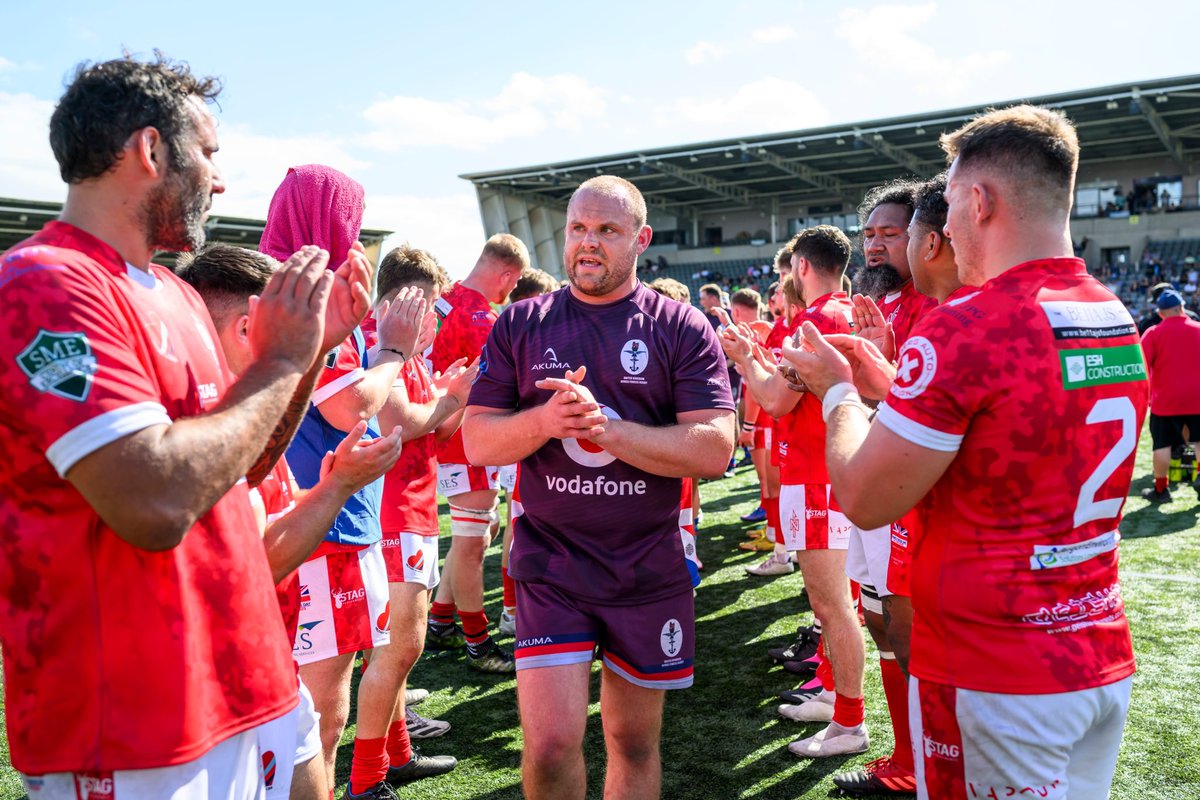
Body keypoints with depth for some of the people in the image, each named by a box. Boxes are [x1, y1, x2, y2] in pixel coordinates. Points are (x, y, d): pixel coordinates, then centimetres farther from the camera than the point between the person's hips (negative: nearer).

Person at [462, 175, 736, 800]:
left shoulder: (682, 329, -3)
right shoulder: (520, 325, 2)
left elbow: (714, 450, -12)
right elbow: (477, 442, 0)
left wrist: (606, 427, -23)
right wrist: (543, 421, -21)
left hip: (649, 570, 0)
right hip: (550, 563, 0)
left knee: (635, 741, 14)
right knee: (550, 746, -6)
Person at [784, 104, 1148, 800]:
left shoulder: (962, 329, -22)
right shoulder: (1121, 323, 4)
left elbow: (864, 500, -15)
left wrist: (839, 389, 1)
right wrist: (882, 384, 15)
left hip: (993, 677, -8)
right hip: (1104, 662, 8)